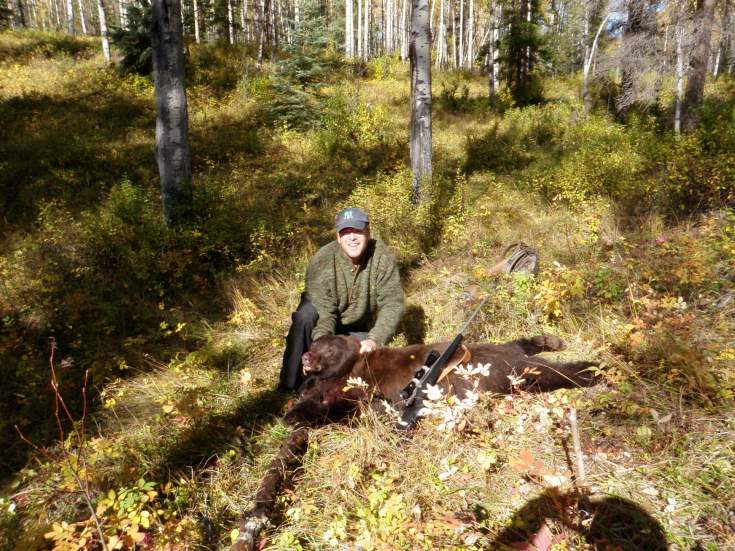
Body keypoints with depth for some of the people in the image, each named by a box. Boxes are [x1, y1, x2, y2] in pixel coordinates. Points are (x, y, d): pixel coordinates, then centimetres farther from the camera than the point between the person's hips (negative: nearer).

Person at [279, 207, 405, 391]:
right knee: (304, 316, -34)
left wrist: (374, 340, -44)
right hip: (323, 318, -1)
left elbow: (392, 304, -30)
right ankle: (291, 383, -18)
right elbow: (324, 311, -32)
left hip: (359, 328, 2)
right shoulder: (322, 261, -29)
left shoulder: (383, 256, -25)